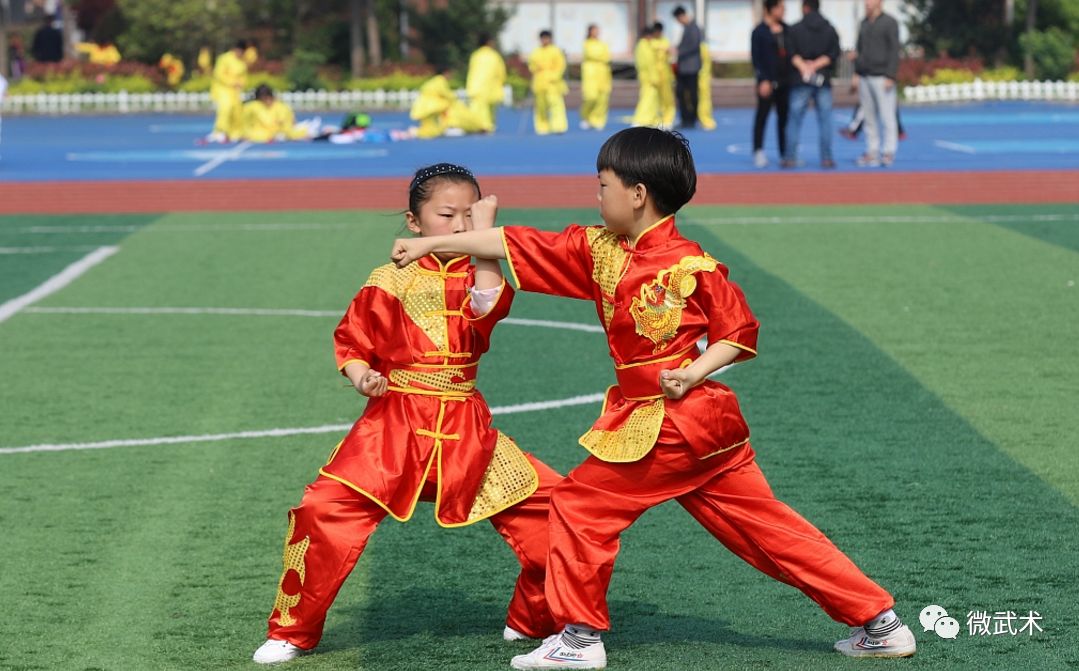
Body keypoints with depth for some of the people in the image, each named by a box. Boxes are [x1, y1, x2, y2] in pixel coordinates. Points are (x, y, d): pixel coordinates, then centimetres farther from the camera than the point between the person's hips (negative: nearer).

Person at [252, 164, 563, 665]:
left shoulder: (479, 276, 4)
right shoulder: (390, 282, 1)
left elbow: (488, 307, -19)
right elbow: (350, 342, 7)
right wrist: (360, 376, -13)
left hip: (466, 431, 2)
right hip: (395, 424, -2)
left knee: (543, 503, -5)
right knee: (326, 510, -17)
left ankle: (534, 622, 18)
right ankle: (292, 631, 3)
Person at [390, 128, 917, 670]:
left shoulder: (691, 267, -13)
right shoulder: (600, 250, 8)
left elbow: (739, 333, -5)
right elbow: (518, 246, 10)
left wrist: (693, 373, -19)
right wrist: (431, 244, 11)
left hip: (672, 425, -7)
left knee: (580, 502, -1)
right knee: (764, 526, 7)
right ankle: (878, 622, 9)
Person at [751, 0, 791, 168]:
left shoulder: (785, 29, 10)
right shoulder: (759, 31, -5)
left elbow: (790, 52, 14)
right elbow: (756, 58, -8)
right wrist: (763, 80, -15)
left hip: (785, 80, 5)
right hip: (768, 81, -5)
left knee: (784, 116, 7)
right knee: (762, 115, -3)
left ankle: (785, 152, 13)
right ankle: (758, 152, 0)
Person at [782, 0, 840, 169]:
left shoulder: (795, 29, -1)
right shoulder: (830, 30, 6)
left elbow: (792, 54, -10)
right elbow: (833, 54, -2)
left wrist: (803, 68, -11)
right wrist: (816, 65, -7)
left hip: (800, 80, -2)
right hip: (823, 80, 2)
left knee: (794, 120, 3)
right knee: (825, 120, 4)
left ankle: (790, 158, 1)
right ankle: (826, 158, 1)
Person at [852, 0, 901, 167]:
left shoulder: (889, 22, -3)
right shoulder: (864, 23, 16)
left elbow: (894, 51, -8)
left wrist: (890, 76, -15)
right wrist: (856, 73, 11)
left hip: (881, 77, -6)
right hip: (864, 78, 6)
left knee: (887, 117, -7)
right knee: (870, 118, 5)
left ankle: (888, 152, -6)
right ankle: (872, 152, 8)